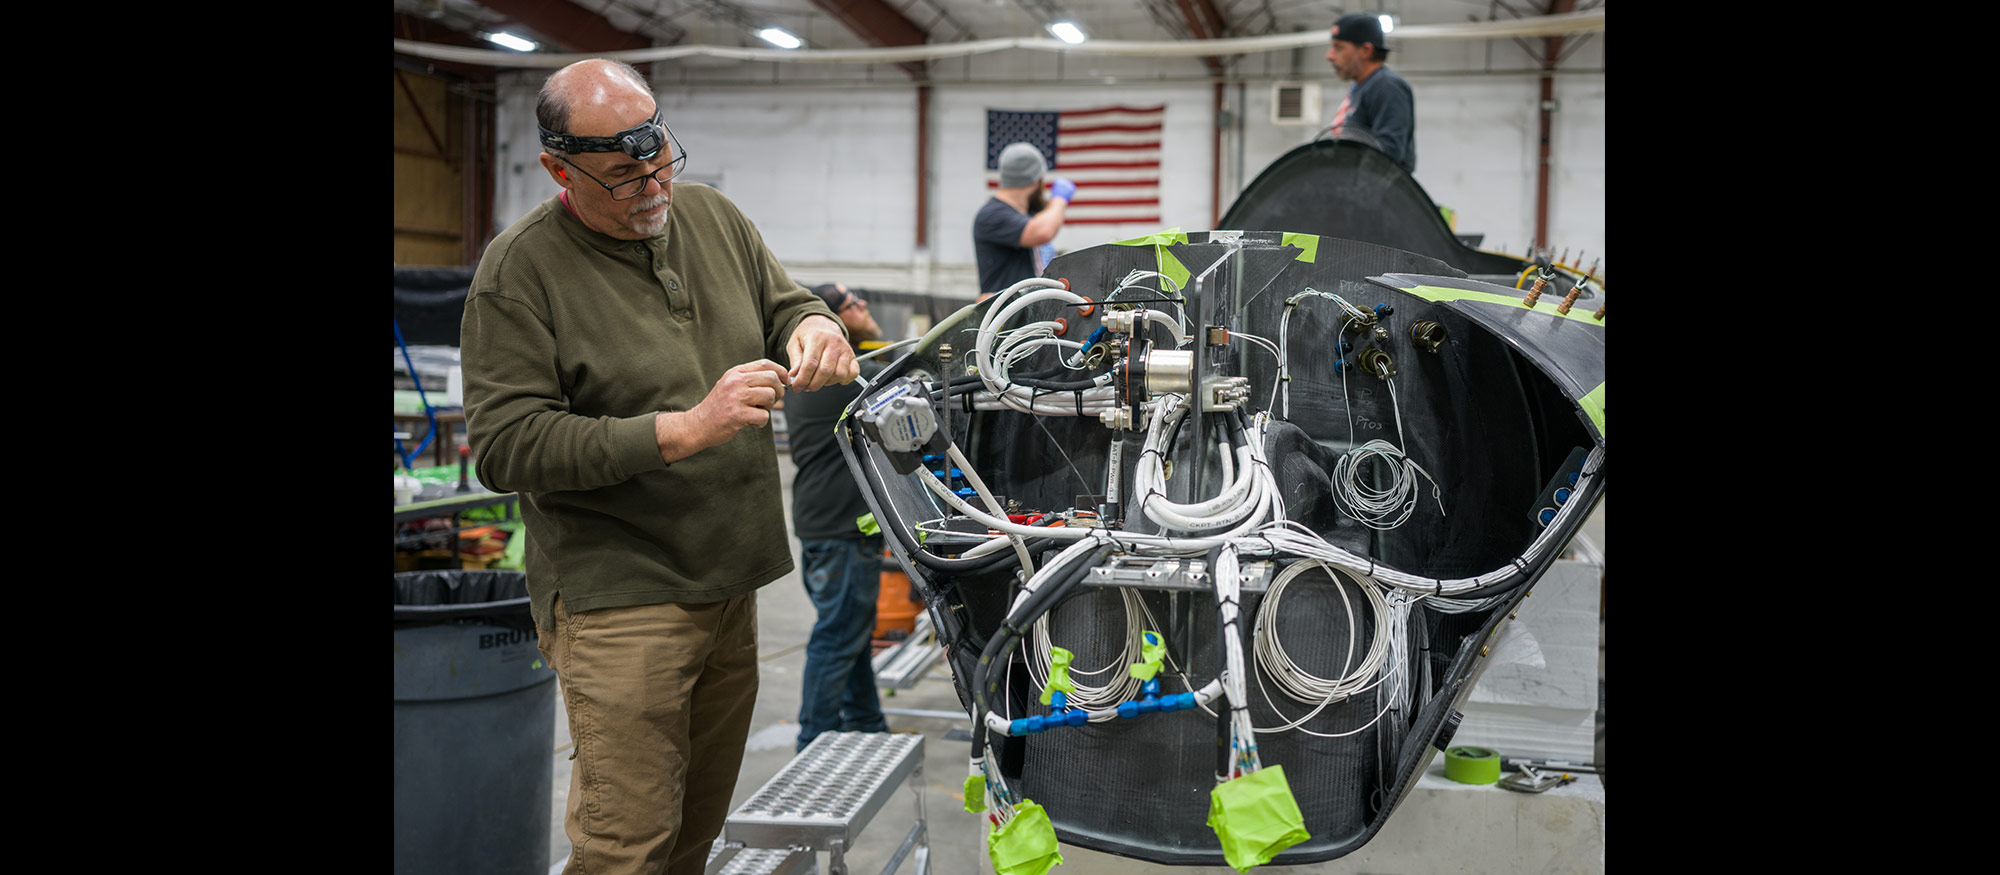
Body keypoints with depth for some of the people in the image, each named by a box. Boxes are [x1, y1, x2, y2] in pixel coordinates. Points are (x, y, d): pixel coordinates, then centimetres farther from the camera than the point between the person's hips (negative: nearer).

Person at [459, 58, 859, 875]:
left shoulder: (710, 213, 7)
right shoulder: (519, 269, -11)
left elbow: (786, 302, 19)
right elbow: (505, 445, -17)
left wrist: (814, 326, -8)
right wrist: (687, 429, -24)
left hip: (731, 583, 6)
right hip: (618, 598, -6)